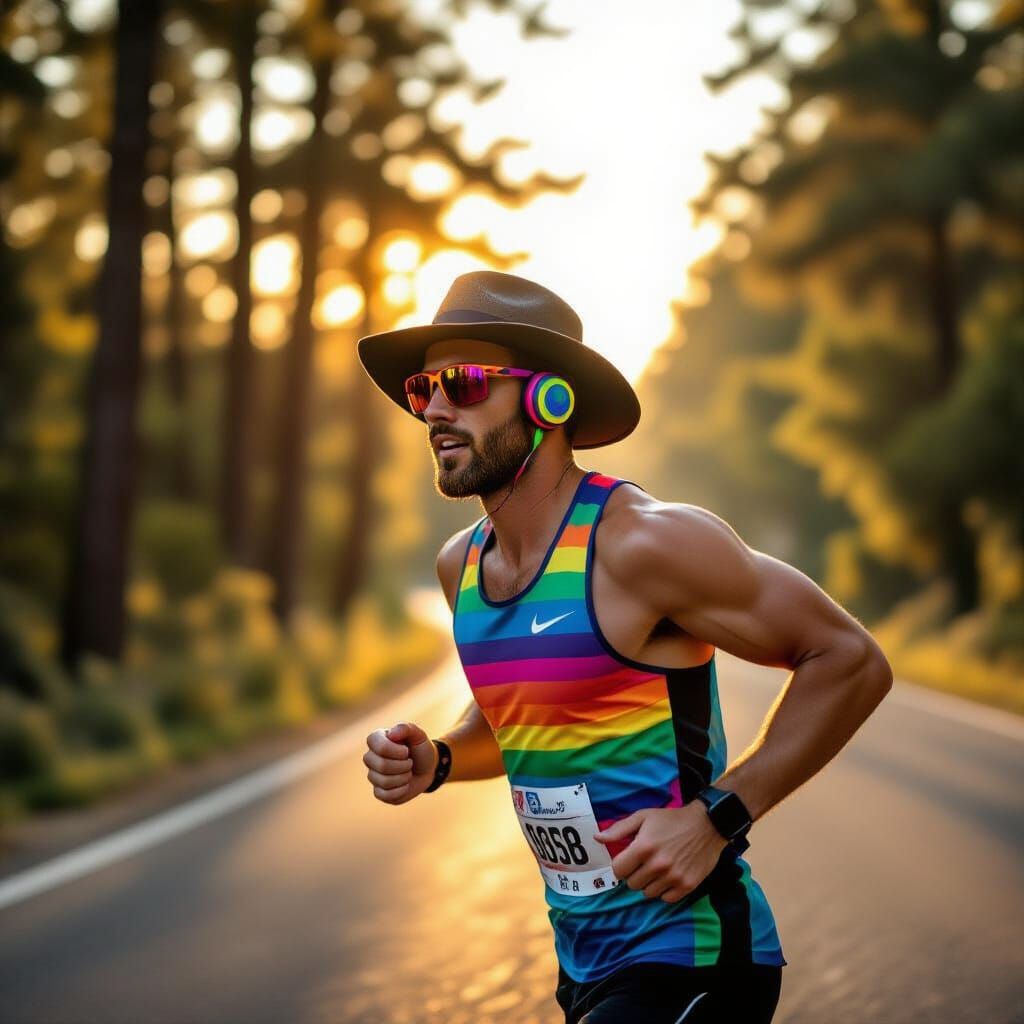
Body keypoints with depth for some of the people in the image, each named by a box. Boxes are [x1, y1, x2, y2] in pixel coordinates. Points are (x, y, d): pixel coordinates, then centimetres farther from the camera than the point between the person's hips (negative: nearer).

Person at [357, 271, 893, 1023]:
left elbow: (851, 660, -14)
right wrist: (436, 762, 2)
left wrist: (717, 817, -19)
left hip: (686, 959, -7)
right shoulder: (461, 564, 5)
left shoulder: (642, 541, -17)